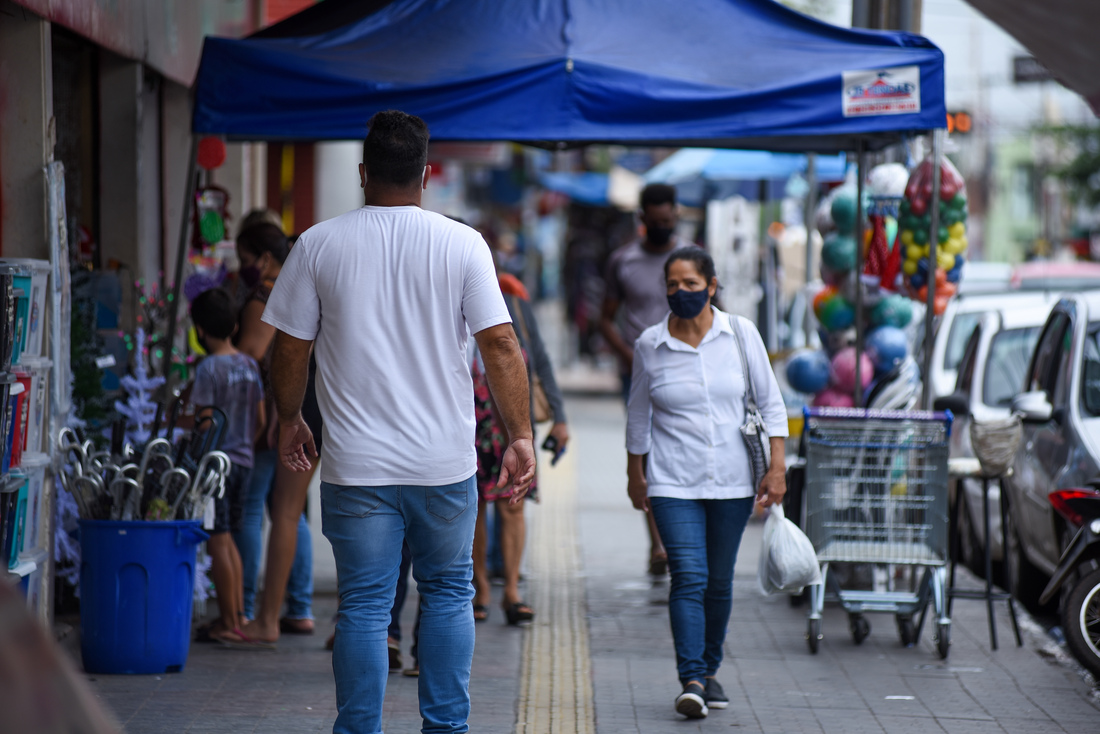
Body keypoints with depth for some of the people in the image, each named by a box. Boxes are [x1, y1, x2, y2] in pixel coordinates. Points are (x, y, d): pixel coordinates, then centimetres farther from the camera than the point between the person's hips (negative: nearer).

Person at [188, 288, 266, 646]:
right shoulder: (250, 365, 8)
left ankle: (229, 624, -2)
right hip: (244, 459, 7)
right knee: (228, 538, 17)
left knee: (218, 541, -3)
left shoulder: (209, 368, -13)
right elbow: (259, 421, 11)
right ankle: (238, 614, 18)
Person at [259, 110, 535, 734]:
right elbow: (501, 344, -7)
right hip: (446, 462, 1)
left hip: (357, 466, -1)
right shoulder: (462, 244, -2)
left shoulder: (319, 245, -1)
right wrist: (522, 437, -3)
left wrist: (290, 419, 19)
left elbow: (291, 348, 3)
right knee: (448, 593, 16)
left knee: (364, 607, 4)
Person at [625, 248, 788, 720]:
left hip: (732, 483, 1)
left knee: (719, 581, 10)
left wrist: (777, 468, -3)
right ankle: (692, 681, -17)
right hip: (673, 484, -1)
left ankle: (710, 669, 27)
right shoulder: (650, 345, -1)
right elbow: (638, 416, 11)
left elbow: (771, 403, 4)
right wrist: (635, 476, 16)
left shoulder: (740, 335, -1)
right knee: (688, 577, -14)